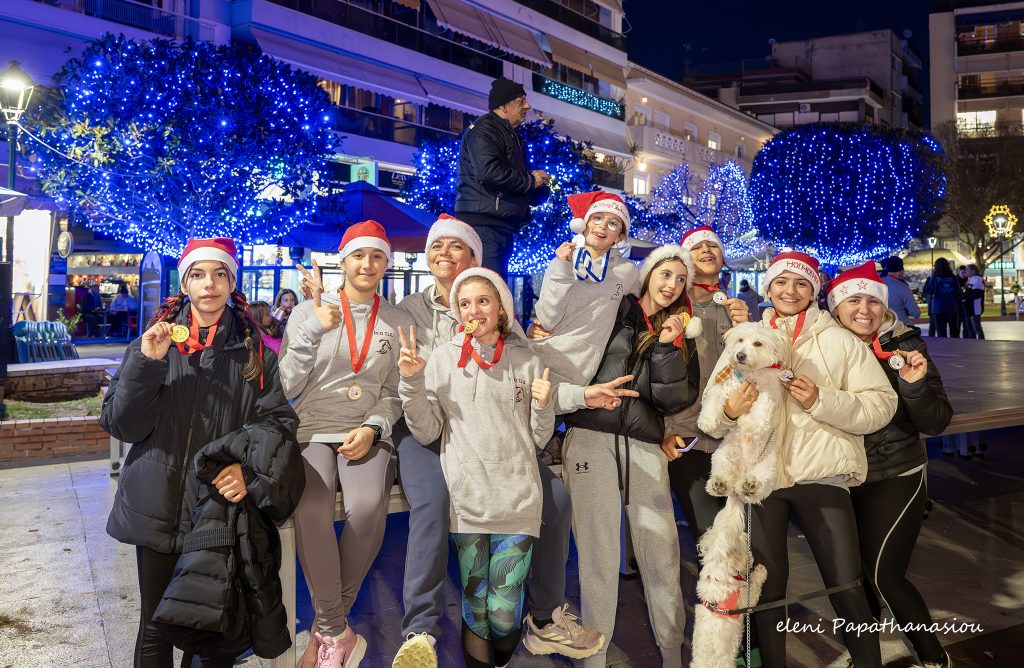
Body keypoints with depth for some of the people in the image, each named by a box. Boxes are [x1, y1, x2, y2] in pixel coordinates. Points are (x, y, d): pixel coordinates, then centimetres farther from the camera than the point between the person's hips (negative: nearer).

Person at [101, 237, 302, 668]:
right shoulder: (153, 342, 5)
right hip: (158, 506, 1)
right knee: (156, 625, 10)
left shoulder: (253, 353, 4)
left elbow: (277, 420, -2)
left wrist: (248, 465, -20)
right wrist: (147, 364, -15)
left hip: (223, 504, 0)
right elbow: (121, 424, -1)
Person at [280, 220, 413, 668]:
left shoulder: (399, 322, 9)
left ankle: (326, 627, -9)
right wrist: (313, 331, -10)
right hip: (313, 430, 0)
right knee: (311, 505, -33)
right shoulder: (307, 312, 6)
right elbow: (286, 388, 0)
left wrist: (372, 429, -9)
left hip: (368, 436, 1)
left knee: (368, 505, -32)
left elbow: (396, 393, 10)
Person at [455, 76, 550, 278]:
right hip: (484, 225, -10)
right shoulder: (483, 130, -6)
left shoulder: (510, 135, 26)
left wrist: (540, 184, 6)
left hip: (502, 227, 11)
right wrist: (530, 180, -9)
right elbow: (490, 172, -23)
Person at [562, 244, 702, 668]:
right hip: (592, 438, -3)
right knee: (599, 554, 0)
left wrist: (666, 347, -5)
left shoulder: (680, 335, 16)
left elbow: (677, 399, 5)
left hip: (645, 445, 3)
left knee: (661, 553, 1)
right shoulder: (612, 312, 8)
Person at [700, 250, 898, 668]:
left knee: (847, 587, -3)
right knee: (767, 586, 11)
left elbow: (881, 406, -3)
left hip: (822, 474, -2)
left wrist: (822, 400, -16)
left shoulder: (840, 341, 6)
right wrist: (729, 410, -16)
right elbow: (710, 419, 6)